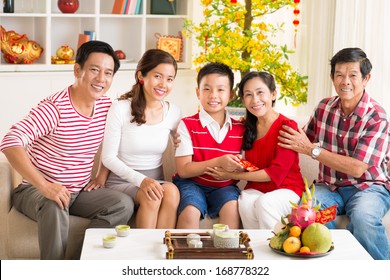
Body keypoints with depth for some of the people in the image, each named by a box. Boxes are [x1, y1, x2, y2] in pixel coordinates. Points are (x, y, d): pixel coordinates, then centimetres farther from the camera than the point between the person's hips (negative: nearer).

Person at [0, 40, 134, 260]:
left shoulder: (107, 107, 0)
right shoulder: (54, 109, -21)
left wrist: (102, 175, 5)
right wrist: (44, 185, -41)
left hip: (79, 191, 6)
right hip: (35, 190, -6)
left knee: (123, 205, -18)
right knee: (55, 208, -38)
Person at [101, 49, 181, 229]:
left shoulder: (173, 112, 3)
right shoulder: (120, 109, -9)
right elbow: (108, 157, -9)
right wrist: (141, 180, -22)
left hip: (155, 182, 3)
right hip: (121, 181, -3)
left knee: (171, 191, -30)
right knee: (151, 197, -33)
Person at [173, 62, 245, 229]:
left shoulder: (239, 129, 7)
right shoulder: (187, 125, -3)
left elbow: (240, 168, 12)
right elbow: (183, 170, -11)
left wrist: (238, 168, -14)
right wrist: (218, 162, -22)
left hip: (224, 186, 2)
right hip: (192, 183, -2)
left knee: (232, 207, -28)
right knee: (190, 212, -30)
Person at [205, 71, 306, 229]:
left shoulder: (287, 126, -10)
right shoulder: (248, 126, 9)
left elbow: (277, 172, -14)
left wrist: (232, 175, -10)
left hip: (286, 188, -4)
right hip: (256, 189, 4)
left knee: (265, 203, -33)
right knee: (245, 203, -28)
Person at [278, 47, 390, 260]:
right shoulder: (324, 107, 5)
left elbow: (357, 168, -18)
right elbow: (307, 140, 19)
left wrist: (312, 150, -17)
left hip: (367, 186, -3)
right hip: (329, 187, 4)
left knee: (363, 218, -37)